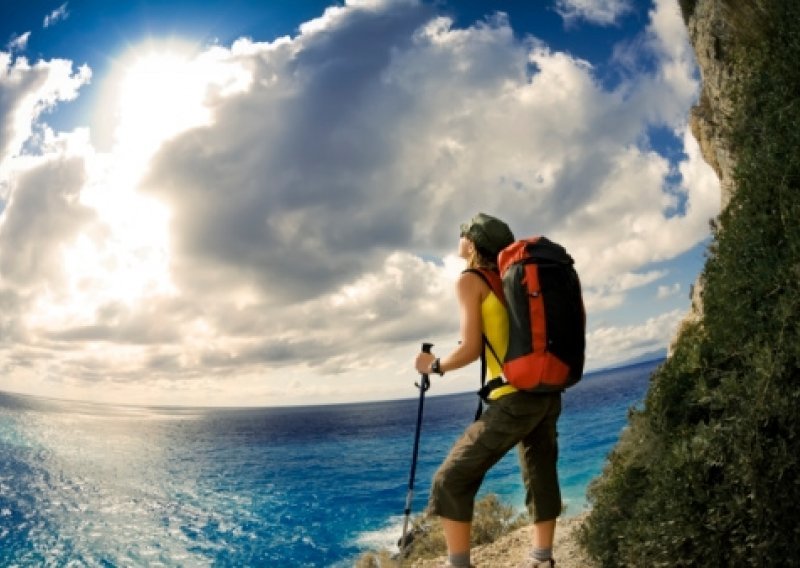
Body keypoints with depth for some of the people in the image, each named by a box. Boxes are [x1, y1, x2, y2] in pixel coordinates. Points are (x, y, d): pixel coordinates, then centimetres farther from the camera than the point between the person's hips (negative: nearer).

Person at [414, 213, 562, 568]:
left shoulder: (469, 280, -2)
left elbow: (471, 349, -8)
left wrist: (434, 366, 6)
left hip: (515, 398, -8)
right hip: (548, 394, 8)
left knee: (452, 479, -1)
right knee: (541, 476, 16)